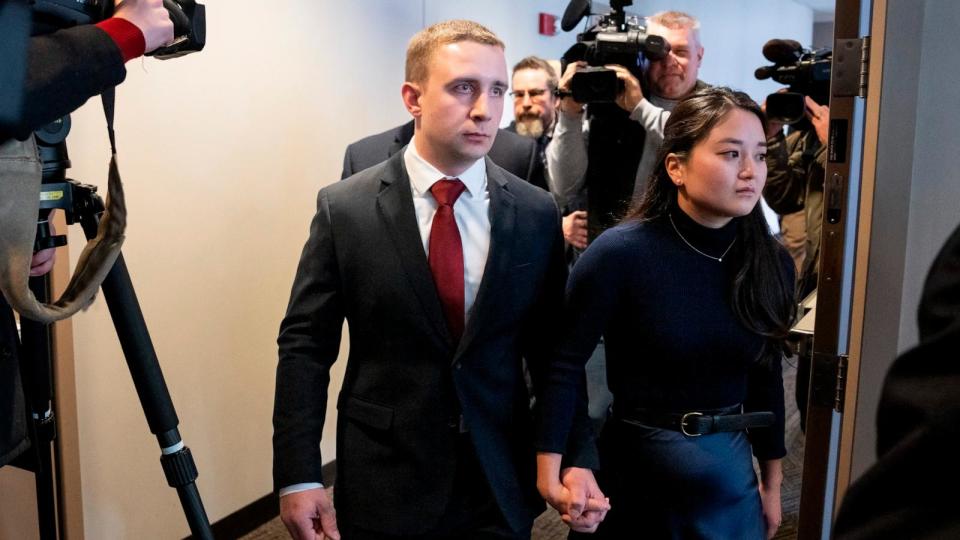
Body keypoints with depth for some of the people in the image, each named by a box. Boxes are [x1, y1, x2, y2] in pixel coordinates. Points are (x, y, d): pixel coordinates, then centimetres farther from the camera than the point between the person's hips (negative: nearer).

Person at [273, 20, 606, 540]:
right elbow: (304, 345, -6)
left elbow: (553, 347, 2)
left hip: (503, 482, 2)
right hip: (383, 484, -1)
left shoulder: (537, 214, -3)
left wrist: (576, 457, -2)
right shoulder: (344, 208, -9)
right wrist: (298, 475, -8)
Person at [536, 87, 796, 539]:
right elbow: (564, 364, -17)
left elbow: (766, 378, 5)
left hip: (731, 473, 4)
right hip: (634, 471, -4)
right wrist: (551, 472, -22)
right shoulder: (622, 254, -20)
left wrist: (772, 482, 11)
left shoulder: (771, 261, -4)